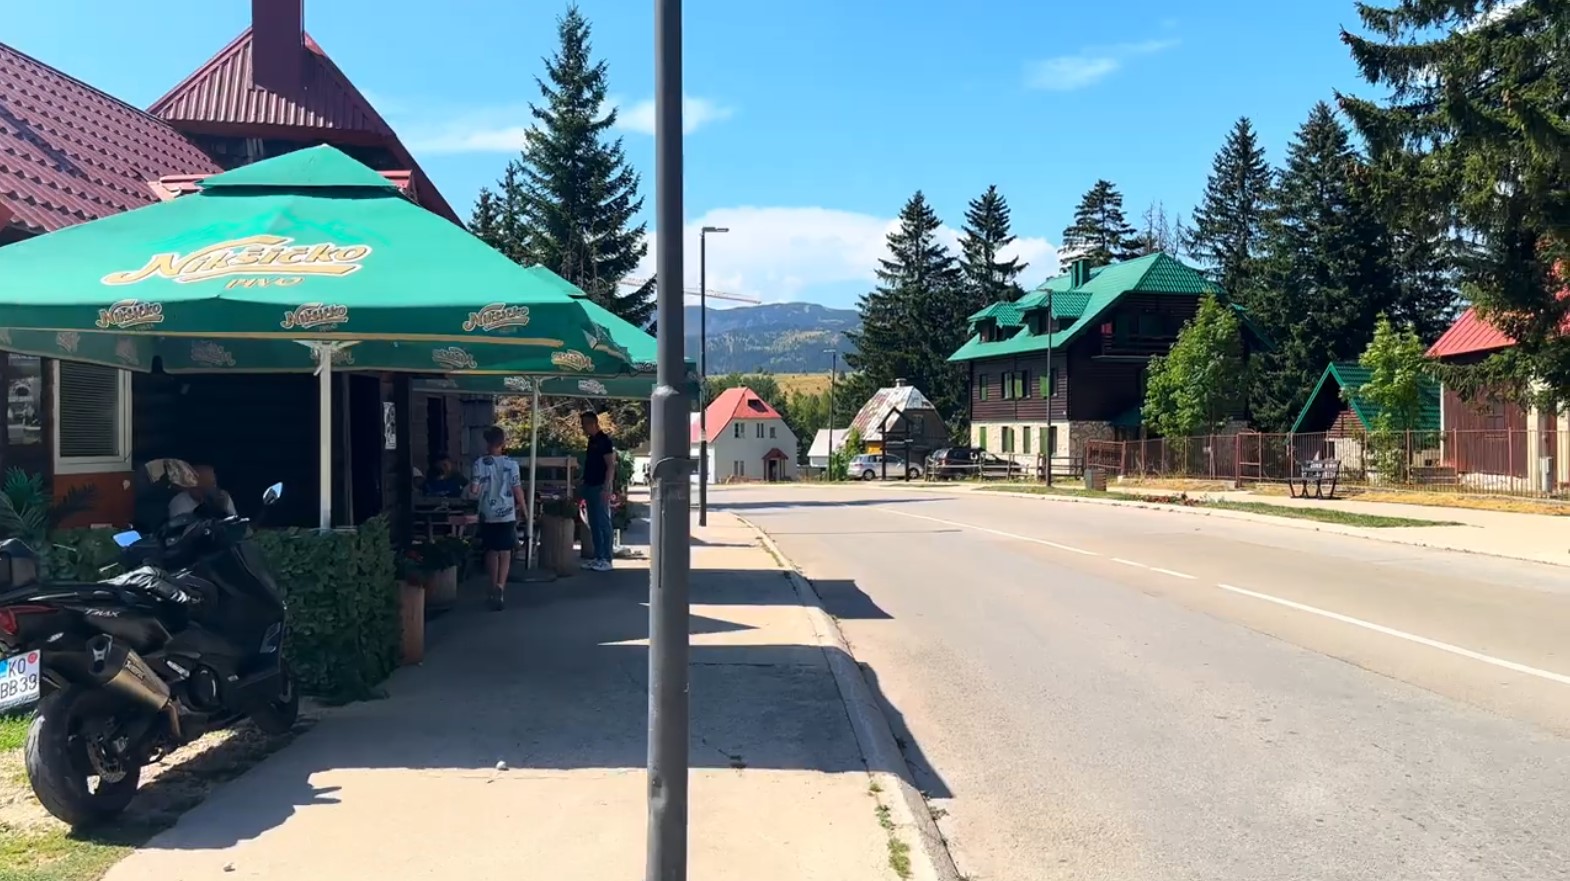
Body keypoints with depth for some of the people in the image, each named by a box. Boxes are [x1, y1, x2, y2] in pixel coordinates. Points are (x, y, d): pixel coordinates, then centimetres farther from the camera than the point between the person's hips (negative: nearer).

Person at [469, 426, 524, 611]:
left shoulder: (480, 463, -7)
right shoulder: (511, 463, -7)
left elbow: (474, 491, -11)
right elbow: (517, 490, -6)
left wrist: (471, 488, 13)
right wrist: (521, 505, 13)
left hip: (487, 515, 0)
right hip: (507, 514, 0)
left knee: (492, 552, 13)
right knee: (505, 553, 5)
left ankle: (495, 589, 16)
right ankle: (500, 586, -14)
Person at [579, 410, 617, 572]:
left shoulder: (604, 440, -11)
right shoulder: (592, 440, 14)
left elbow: (611, 465, -16)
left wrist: (606, 488, -22)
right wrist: (585, 487, 19)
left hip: (600, 487, -9)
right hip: (591, 486, 9)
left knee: (603, 522, -6)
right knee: (594, 523, 10)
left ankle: (606, 559, -4)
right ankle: (597, 557, 16)